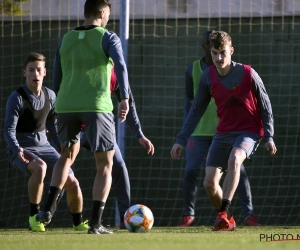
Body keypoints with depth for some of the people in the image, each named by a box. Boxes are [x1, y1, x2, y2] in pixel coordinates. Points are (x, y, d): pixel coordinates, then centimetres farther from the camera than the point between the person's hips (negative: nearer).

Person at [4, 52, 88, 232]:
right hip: (21, 150, -5)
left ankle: (78, 222, 18)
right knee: (40, 167, -39)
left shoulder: (50, 95, 3)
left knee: (72, 182, -8)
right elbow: (9, 130, -19)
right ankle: (34, 216, -24)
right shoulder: (17, 98, -15)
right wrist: (17, 150, -37)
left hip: (44, 147, 5)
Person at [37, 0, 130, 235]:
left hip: (65, 106, 4)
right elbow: (120, 66, -17)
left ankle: (49, 208, 9)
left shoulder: (65, 40, 15)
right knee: (105, 164, 8)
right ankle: (96, 222, -2)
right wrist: (125, 98, -22)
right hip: (96, 106, -4)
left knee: (68, 154, 27)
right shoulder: (108, 38, 1)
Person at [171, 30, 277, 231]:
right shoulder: (208, 77, -3)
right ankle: (227, 221, 19)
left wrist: (269, 136, -6)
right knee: (210, 183, -6)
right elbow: (197, 110, 8)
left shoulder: (248, 74, -13)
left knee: (234, 159, -36)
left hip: (249, 131, -4)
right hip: (224, 132, 4)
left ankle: (223, 213, -37)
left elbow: (265, 105, -2)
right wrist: (181, 140, 6)